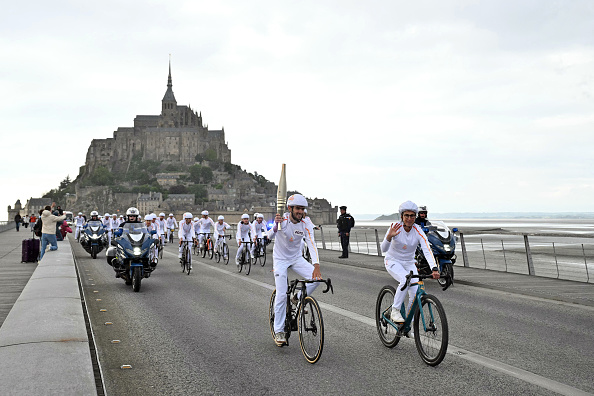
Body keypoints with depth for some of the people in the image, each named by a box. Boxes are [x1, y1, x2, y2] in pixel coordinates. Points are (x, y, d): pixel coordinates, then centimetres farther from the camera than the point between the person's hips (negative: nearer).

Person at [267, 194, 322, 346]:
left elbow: (311, 244, -25)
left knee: (316, 278, -19)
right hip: (280, 259, -3)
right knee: (281, 294, -11)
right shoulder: (282, 219, -20)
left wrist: (316, 266, -39)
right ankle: (279, 331, 2)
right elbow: (270, 236, -34)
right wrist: (276, 224, -56)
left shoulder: (306, 224, -14)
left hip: (297, 258, 3)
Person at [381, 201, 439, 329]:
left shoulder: (418, 231, -16)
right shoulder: (395, 228, -20)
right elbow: (384, 249, -27)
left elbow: (427, 251, -27)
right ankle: (395, 311, -16)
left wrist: (434, 269, -43)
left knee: (416, 294, -13)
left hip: (409, 263, 3)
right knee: (405, 280, -33)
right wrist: (389, 237, -48)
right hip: (393, 261, -3)